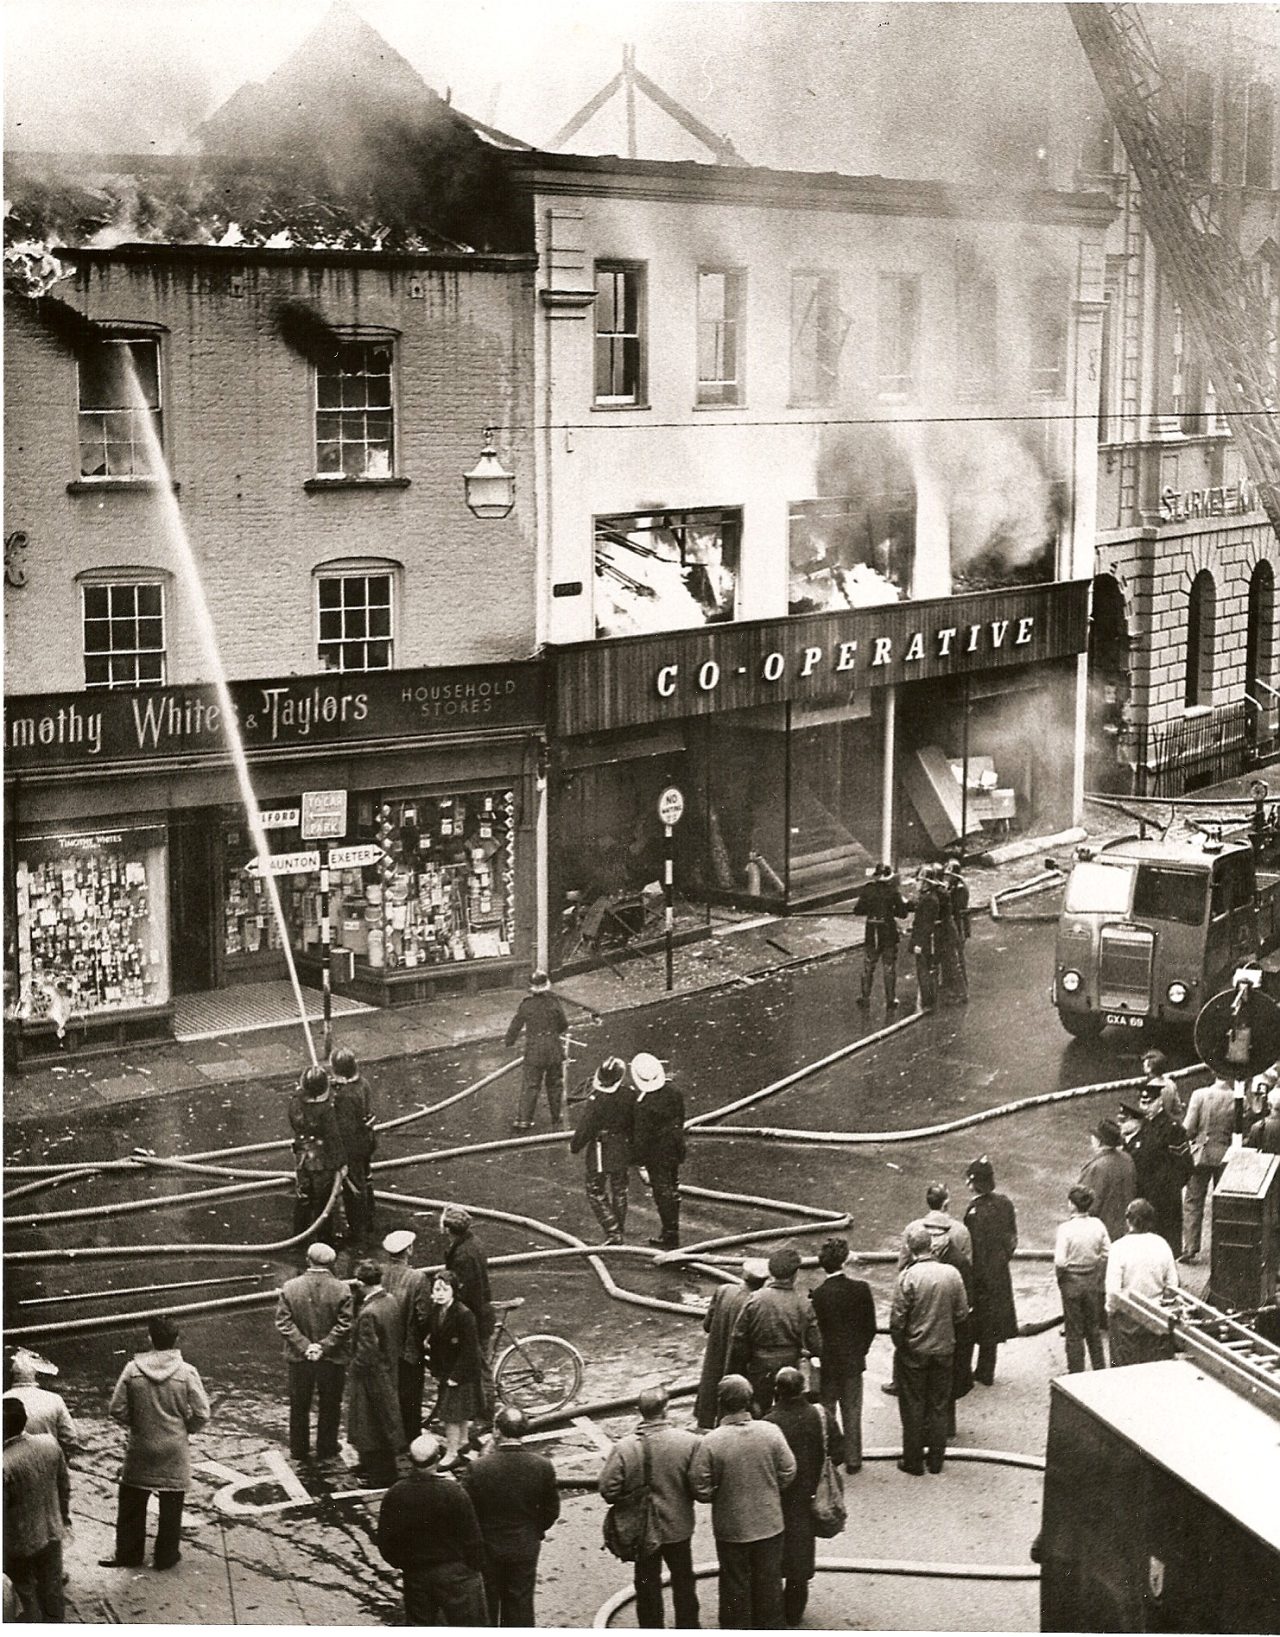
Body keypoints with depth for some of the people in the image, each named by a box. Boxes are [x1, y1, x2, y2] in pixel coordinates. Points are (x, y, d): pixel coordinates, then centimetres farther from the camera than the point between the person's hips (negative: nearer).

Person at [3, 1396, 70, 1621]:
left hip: (20, 1543, -5)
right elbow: (64, 1485, 2)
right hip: (52, 1534, 5)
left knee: (26, 1596, 16)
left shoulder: (4, 1465, -30)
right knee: (52, 1591, 21)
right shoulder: (50, 1444, -12)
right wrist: (63, 1517, 18)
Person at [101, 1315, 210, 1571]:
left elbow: (117, 1410, -8)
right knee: (171, 1506, 16)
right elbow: (202, 1415, -12)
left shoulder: (133, 1369, -13)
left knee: (132, 1503, 20)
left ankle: (128, 1553, 31)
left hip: (140, 1451, 1)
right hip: (174, 1452, -1)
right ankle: (166, 1556, 27)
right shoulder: (187, 1372, -16)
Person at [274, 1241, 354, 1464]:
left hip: (299, 1358, 1)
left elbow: (283, 1322, -9)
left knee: (299, 1406, 16)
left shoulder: (289, 1287, -7)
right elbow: (345, 1325, -15)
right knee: (329, 1408, 14)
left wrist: (305, 1346, -10)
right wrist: (324, 1347, -11)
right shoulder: (341, 1289, -12)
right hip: (332, 1359, -1)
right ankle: (326, 1451, 22)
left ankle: (299, 1451, 24)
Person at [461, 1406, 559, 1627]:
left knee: (485, 1608, 17)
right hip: (526, 1548, 2)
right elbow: (551, 1511, -3)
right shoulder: (543, 1466, -15)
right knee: (521, 1605, 16)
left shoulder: (480, 1468, -24)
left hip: (487, 1548, -2)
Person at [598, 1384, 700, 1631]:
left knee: (647, 1585, 17)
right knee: (683, 1582, 21)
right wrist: (680, 1495, 5)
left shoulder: (623, 1448, -18)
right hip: (678, 1526, 0)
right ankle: (688, 1627, 33)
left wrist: (631, 1499, 4)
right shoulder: (689, 1442, -18)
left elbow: (608, 1490, -16)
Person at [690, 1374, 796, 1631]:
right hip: (769, 1523, 2)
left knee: (735, 1584, 15)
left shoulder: (710, 1443, -22)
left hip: (731, 1528, -2)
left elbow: (700, 1489, -16)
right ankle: (769, 1627, 33)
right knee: (769, 1581, 19)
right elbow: (788, 1472, -4)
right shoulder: (770, 1432, -14)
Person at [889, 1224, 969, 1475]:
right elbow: (962, 1313, -2)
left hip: (913, 1351, -3)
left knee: (913, 1407, 10)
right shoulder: (952, 1273, -9)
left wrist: (900, 1344, 0)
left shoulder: (907, 1276, -19)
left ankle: (913, 1461, 18)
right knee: (939, 1406, 16)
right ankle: (936, 1459, 24)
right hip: (943, 1349, 3)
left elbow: (897, 1320, -16)